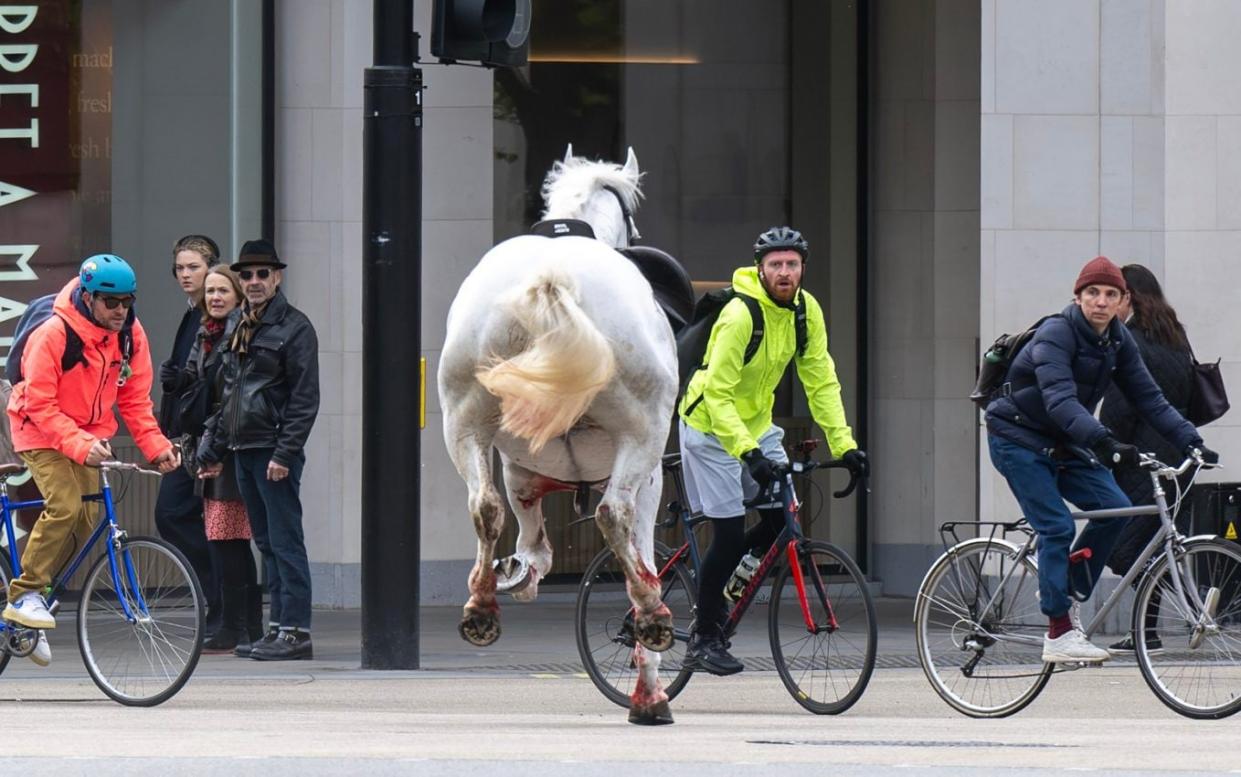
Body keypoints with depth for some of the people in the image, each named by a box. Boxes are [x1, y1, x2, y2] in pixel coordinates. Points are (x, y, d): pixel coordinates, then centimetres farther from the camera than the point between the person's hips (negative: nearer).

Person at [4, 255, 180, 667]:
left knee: (86, 519, -4)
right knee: (64, 506, -26)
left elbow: (135, 399, 0)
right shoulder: (53, 335, -25)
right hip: (41, 432, -6)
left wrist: (156, 445, -14)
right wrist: (80, 444, -35)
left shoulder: (131, 335, -8)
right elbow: (40, 405, -24)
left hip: (88, 435, 6)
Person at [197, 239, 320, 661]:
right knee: (266, 542, 10)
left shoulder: (293, 327, -8)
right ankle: (278, 626, 14)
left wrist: (285, 453, -18)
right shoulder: (235, 325, 16)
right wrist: (214, 448, 19)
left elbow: (305, 398, -12)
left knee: (284, 542, -8)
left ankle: (295, 631, -7)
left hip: (275, 451, -8)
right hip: (243, 449, 8)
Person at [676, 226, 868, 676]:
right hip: (711, 426, -7)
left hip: (757, 424, 7)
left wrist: (843, 444, -11)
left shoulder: (806, 311, -7)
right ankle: (704, 638, 4)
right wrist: (748, 452, -38)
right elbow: (717, 393, -29)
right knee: (729, 534, -10)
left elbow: (821, 381, -2)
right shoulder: (740, 315, -27)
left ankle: (718, 595, 19)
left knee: (782, 520, -3)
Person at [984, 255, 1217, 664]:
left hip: (1062, 445, 7)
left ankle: (1068, 593, 7)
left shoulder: (1119, 342, -1)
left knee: (1114, 508, -9)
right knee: (1057, 527, -16)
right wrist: (1103, 441, -51)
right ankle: (1058, 634, -12)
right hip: (1018, 441, -7)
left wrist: (1190, 441, -14)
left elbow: (1148, 398, -2)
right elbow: (1060, 400, -37)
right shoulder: (1056, 335, -24)